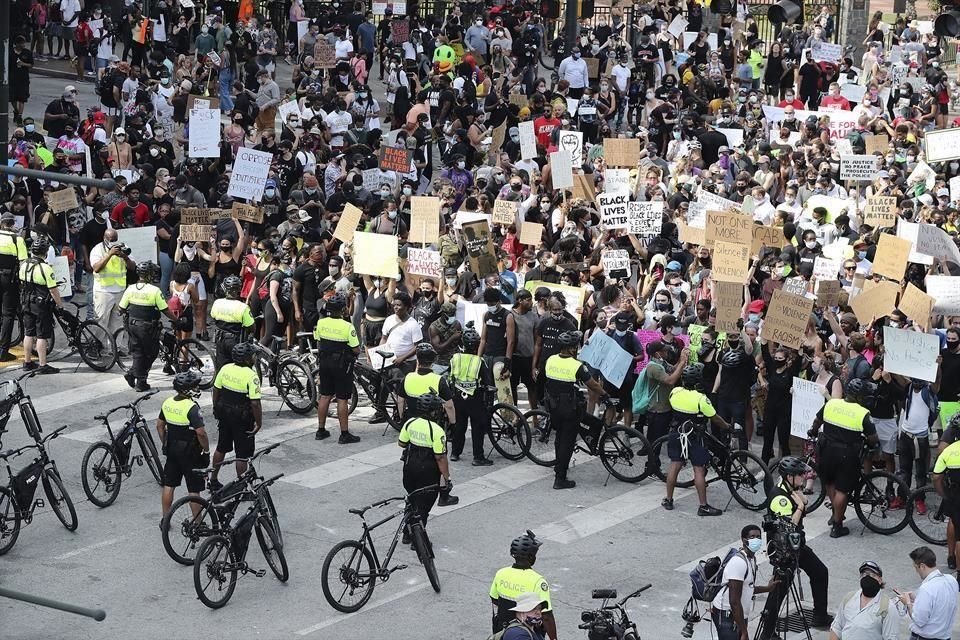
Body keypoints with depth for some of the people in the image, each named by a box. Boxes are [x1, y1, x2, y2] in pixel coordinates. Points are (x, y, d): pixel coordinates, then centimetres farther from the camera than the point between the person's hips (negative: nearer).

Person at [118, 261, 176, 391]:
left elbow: (121, 308, 3)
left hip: (132, 325, 4)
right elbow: (165, 310, -14)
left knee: (137, 352, 16)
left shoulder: (131, 289, -2)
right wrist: (177, 320, -2)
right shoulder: (154, 290, -16)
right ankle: (141, 383, 5)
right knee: (151, 353, 9)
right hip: (148, 327, -4)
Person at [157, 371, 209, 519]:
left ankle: (165, 519, 23)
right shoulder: (192, 407, -22)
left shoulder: (167, 403, 1)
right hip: (190, 453, -6)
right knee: (194, 490, 2)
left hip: (172, 450, 6)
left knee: (169, 485, 15)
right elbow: (201, 433, -25)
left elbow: (160, 425, 11)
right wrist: (206, 450, -11)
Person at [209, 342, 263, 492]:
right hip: (242, 419, -6)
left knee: (221, 448, 22)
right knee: (242, 454, 6)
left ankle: (213, 481, 33)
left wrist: (216, 409, 21)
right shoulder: (251, 376, -21)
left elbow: (216, 390, 7)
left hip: (224, 415, 6)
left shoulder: (225, 369, -3)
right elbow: (255, 403, -23)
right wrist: (259, 422, -11)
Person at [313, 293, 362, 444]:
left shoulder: (320, 323, -5)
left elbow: (318, 343, 7)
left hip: (324, 362, 5)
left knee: (324, 396, 15)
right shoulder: (347, 327, -20)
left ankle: (321, 430, 22)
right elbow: (356, 350, -16)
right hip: (342, 365, -5)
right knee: (342, 399, 1)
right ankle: (344, 434, 5)